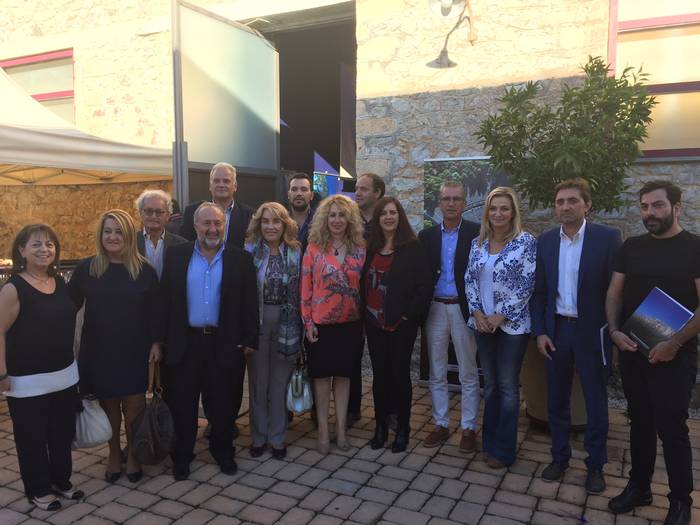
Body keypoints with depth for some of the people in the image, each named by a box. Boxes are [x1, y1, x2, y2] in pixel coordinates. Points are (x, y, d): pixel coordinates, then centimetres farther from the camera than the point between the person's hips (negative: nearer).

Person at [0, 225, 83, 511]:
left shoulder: (60, 282, 4)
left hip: (64, 375, 6)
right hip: (28, 381, -6)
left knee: (63, 434, 17)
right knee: (32, 438, 10)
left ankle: (61, 480, 36)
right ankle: (38, 489, 29)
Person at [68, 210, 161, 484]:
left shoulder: (144, 270, -4)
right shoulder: (86, 268, -3)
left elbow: (154, 311, 0)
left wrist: (156, 342, -4)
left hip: (134, 350, -1)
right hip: (99, 350, 1)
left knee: (134, 404, 4)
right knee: (108, 403, 11)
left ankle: (132, 454, 25)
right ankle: (114, 454, 30)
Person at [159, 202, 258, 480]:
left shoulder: (241, 259, -1)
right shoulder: (176, 256, 2)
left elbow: (249, 303, -1)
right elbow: (165, 299, 2)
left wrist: (249, 340, -4)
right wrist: (163, 339, -1)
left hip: (225, 343, 0)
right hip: (185, 342, 1)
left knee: (223, 403, 12)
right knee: (182, 404, 11)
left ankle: (223, 451, 33)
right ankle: (182, 455, 30)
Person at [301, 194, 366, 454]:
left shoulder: (359, 249, 1)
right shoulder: (314, 248, -4)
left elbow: (365, 286, 4)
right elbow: (306, 287, -4)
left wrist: (364, 318, 0)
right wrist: (308, 322, -7)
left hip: (350, 323, 2)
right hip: (321, 323, -2)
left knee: (343, 375, 12)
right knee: (322, 376, 8)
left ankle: (341, 428, 24)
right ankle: (323, 429, 22)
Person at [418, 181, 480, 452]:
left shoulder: (477, 233, -3)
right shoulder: (427, 235, 6)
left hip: (463, 308, -3)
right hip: (435, 308, 3)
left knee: (469, 374, 7)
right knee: (437, 373, 12)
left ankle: (469, 428, 21)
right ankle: (441, 424, 25)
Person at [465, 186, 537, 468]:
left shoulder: (526, 241, -8)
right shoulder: (478, 243, 6)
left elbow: (527, 285, -13)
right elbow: (470, 280, 7)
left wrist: (500, 316, -14)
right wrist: (477, 313, -6)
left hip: (512, 324, -4)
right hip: (483, 324, 5)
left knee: (507, 386, 4)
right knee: (490, 384, 14)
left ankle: (503, 450, 17)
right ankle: (489, 442, 28)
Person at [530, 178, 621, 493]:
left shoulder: (608, 238, -8)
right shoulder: (545, 240, 3)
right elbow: (538, 290, 5)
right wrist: (539, 331, -1)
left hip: (592, 332, -3)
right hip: (556, 330, 3)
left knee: (596, 402, 10)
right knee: (556, 399, 14)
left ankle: (595, 465, 27)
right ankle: (560, 457, 31)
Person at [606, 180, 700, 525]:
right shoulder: (631, 247, 7)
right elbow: (615, 292, 9)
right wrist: (614, 331, -5)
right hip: (632, 351, 4)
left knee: (671, 427, 1)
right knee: (640, 422, 15)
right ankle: (639, 487, 29)